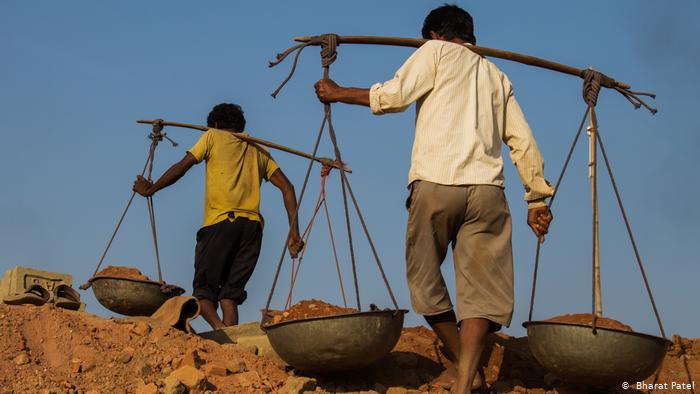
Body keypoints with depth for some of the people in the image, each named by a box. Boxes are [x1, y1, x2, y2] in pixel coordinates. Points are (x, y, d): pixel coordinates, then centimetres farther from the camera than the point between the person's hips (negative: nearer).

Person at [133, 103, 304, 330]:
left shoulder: (213, 137, 14)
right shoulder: (258, 151, 24)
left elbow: (181, 167, 8)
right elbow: (287, 188, 14)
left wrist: (149, 190, 21)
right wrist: (294, 232, 11)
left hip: (220, 222, -4)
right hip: (252, 226, 4)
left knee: (203, 288, 3)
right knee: (231, 292, 8)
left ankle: (219, 328, -25)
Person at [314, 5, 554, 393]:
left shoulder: (435, 52, 13)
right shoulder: (496, 75, 26)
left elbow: (395, 95, -2)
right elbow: (523, 141, 19)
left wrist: (338, 93, 10)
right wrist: (538, 199, 20)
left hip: (436, 183, -4)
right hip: (487, 189, 4)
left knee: (425, 279, 11)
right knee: (481, 285, -2)